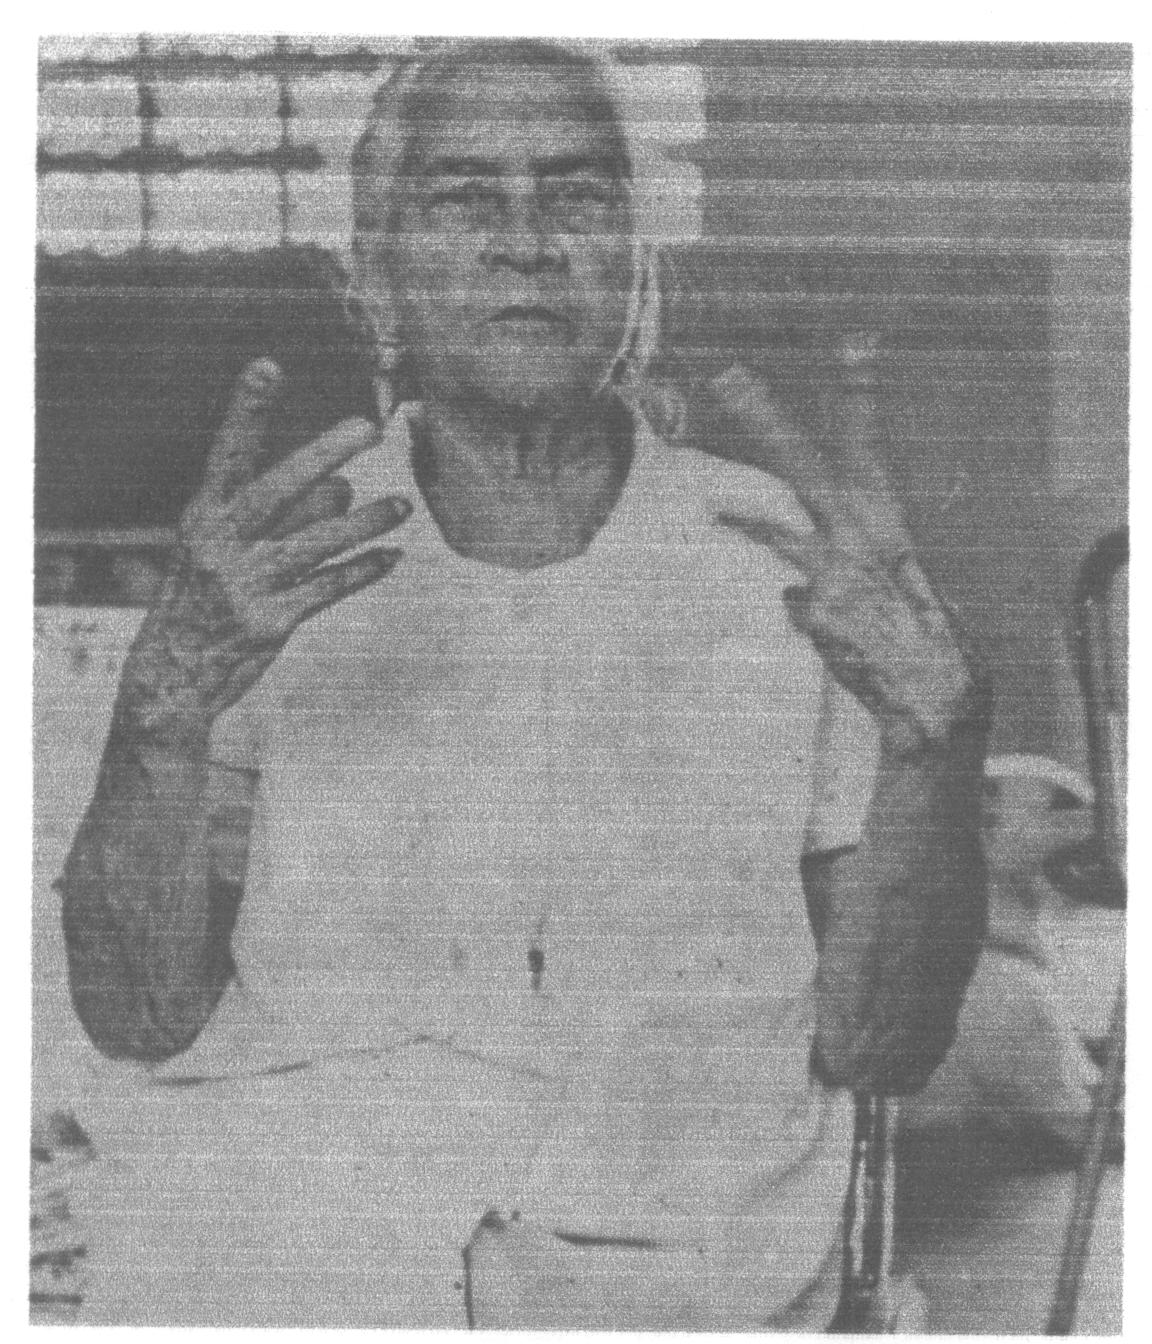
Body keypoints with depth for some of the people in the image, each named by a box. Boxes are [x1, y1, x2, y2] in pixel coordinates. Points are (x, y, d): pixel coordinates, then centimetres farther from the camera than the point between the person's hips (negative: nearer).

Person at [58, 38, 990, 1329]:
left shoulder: (795, 566, 3)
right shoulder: (264, 566, 5)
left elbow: (877, 1044, -1)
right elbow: (137, 1017, -1)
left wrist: (931, 725, -17)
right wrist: (170, 700, -18)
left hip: (655, 1261, 0)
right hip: (266, 1230, 1)